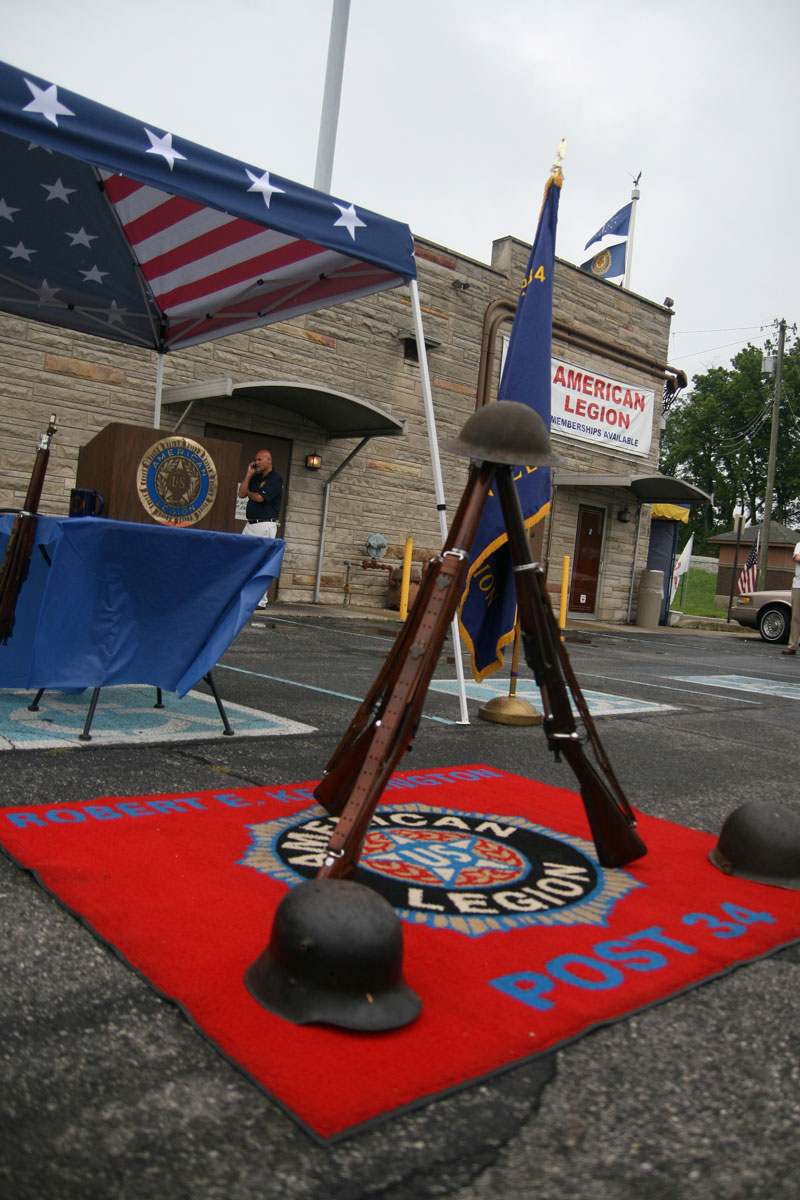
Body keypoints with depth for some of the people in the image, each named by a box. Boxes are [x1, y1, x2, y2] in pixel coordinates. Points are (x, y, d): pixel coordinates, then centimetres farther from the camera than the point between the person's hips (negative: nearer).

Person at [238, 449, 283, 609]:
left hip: (265, 525, -8)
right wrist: (249, 474, 6)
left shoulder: (275, 479, -7)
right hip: (249, 524, 9)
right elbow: (241, 494, 9)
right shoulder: (255, 478, 19)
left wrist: (249, 492, 4)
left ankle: (260, 601, -3)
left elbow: (259, 497, -17)